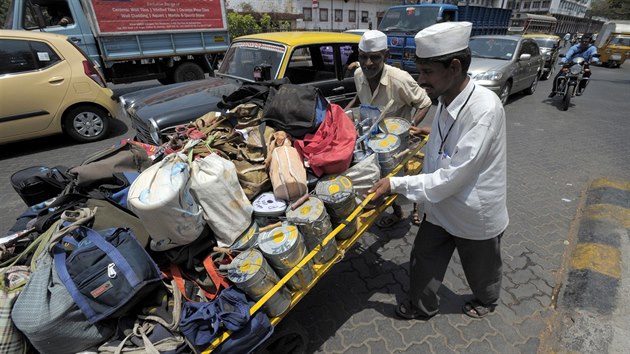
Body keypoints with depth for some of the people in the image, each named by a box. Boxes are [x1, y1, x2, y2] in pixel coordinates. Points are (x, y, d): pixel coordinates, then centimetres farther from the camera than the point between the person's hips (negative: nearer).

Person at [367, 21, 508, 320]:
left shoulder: (484, 110, -32)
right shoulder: (445, 100, -7)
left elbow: (452, 178, -32)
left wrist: (397, 184, -28)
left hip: (477, 218, -5)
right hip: (440, 209, 6)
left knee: (481, 272, 24)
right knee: (423, 263, 17)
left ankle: (486, 301, 55)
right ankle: (422, 307, 43)